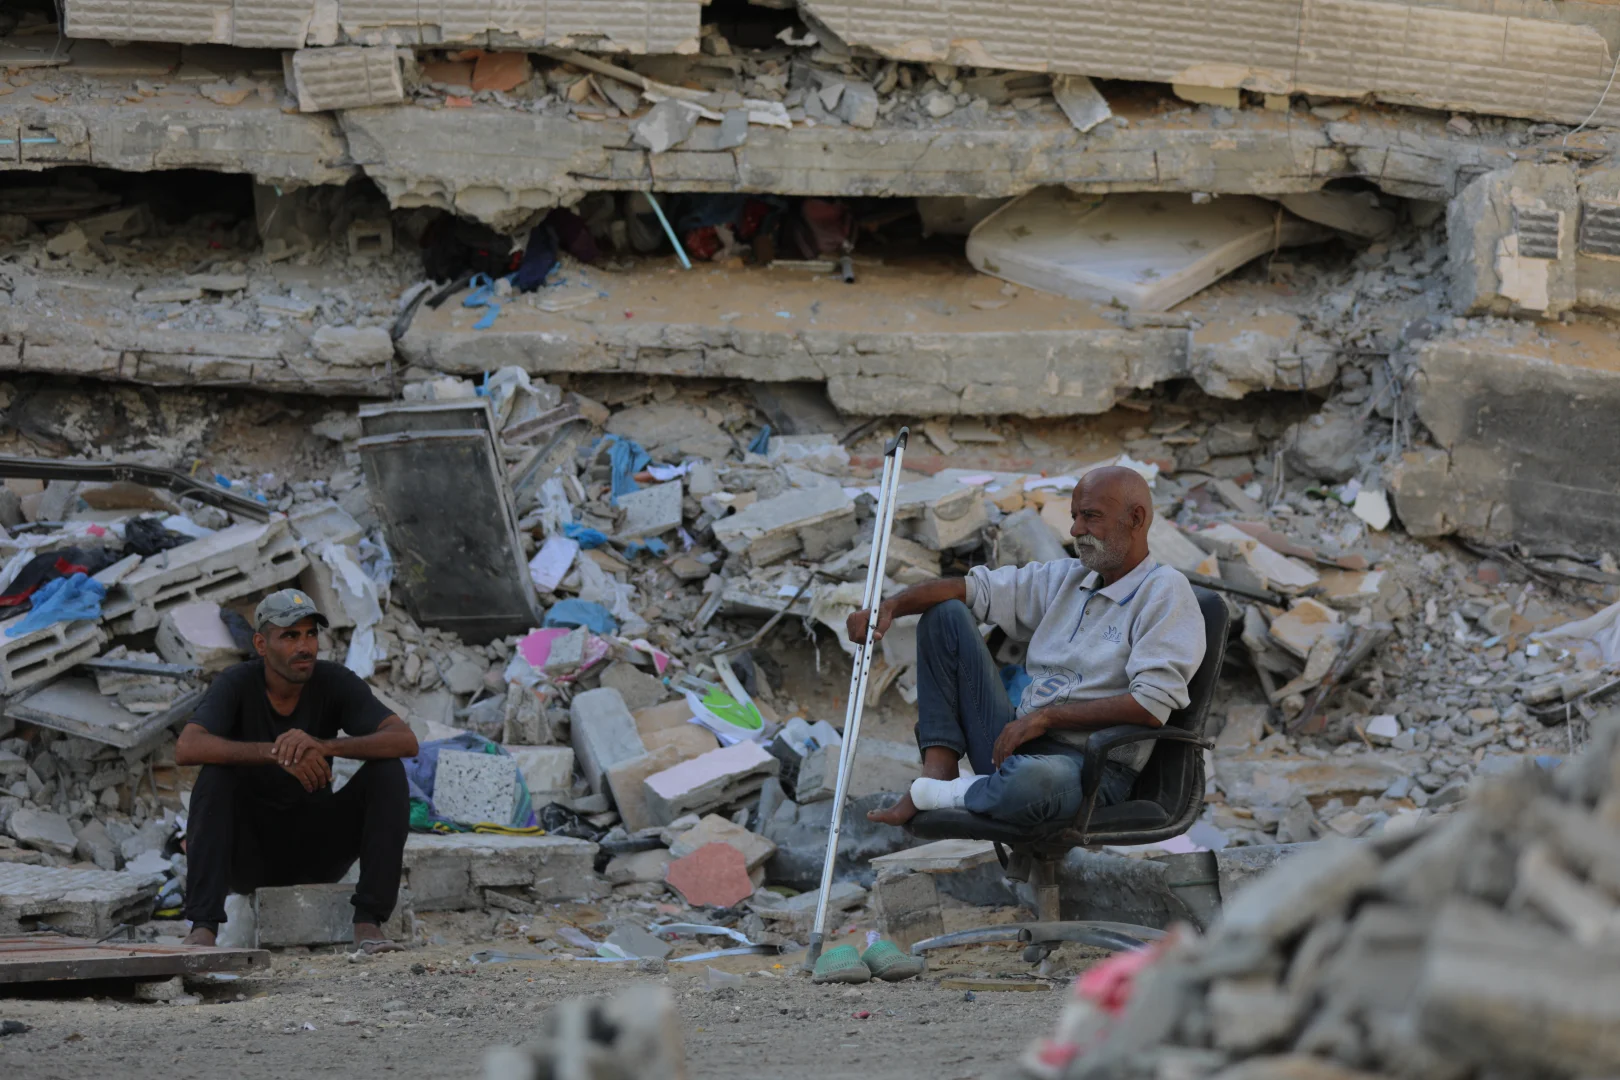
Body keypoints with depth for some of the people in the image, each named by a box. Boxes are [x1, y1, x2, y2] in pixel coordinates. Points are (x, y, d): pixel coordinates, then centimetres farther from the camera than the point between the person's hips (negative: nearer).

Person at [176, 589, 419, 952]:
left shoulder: (336, 682, -11)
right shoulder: (237, 684, -15)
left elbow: (406, 741, -23)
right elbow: (186, 748, -32)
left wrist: (322, 745, -39)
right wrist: (275, 752, -44)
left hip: (318, 850, 2)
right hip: (250, 851, -2)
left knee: (387, 771, -20)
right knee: (215, 775, -30)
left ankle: (369, 920, -24)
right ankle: (203, 926, -36)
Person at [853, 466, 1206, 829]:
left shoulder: (1166, 592, -6)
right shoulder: (1067, 578, 18)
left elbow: (1151, 707, -18)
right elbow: (976, 587, 14)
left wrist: (1046, 717, -17)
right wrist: (890, 607, -4)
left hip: (1089, 765, -7)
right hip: (1015, 742, 8)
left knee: (1029, 780, -44)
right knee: (945, 613, 5)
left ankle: (946, 794, -10)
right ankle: (939, 770, -9)